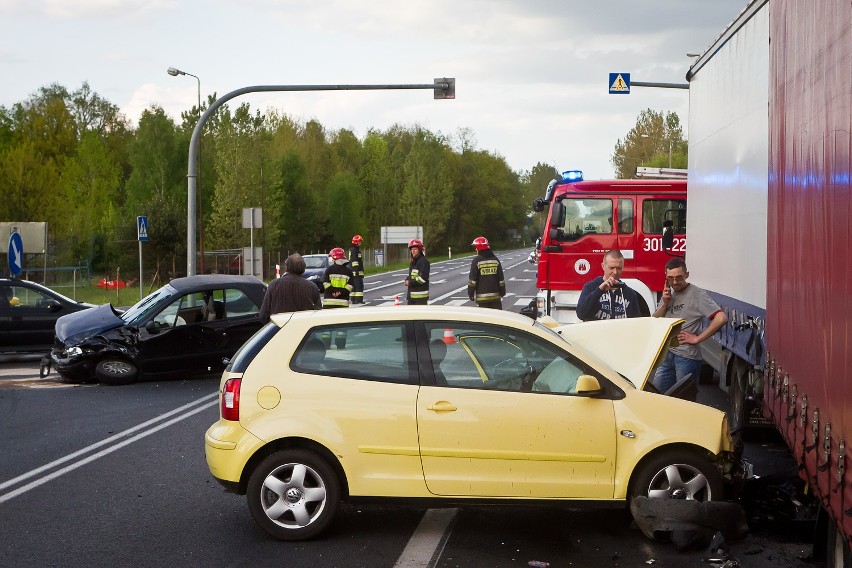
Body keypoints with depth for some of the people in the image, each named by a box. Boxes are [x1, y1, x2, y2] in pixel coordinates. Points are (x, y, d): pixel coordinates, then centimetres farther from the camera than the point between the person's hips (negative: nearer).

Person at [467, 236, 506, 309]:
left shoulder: (476, 260, -7)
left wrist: (470, 293, -1)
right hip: (496, 295, 4)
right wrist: (502, 292, 14)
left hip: (482, 296, -4)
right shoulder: (495, 259, 6)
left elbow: (472, 279, -8)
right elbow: (501, 278, 7)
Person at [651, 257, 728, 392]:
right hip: (667, 353, 7)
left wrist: (697, 339, -16)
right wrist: (665, 303, -6)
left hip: (687, 357, -7)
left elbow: (721, 318, -20)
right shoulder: (668, 293, 12)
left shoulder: (697, 294, -10)